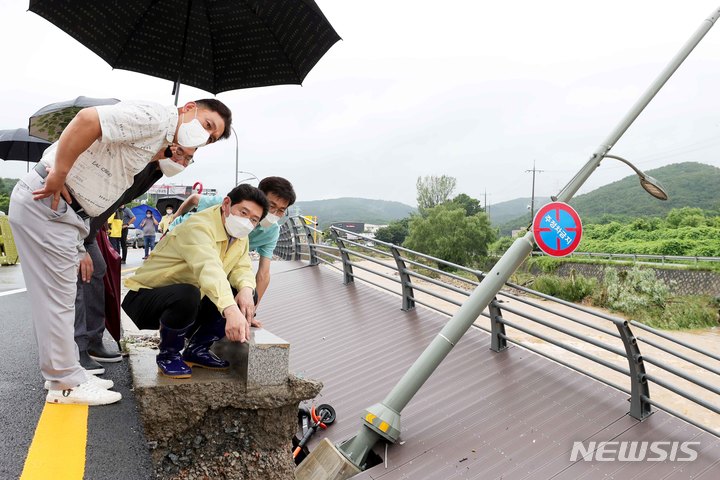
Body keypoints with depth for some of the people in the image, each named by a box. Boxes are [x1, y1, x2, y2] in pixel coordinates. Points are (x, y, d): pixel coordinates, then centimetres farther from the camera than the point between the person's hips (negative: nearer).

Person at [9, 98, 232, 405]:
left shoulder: (160, 139, 15)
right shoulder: (155, 116, -16)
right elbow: (88, 119, -29)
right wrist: (57, 177, -23)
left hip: (64, 209, 10)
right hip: (46, 204, -10)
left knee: (58, 297, 16)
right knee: (57, 298, -1)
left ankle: (63, 373, 29)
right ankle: (66, 383, 11)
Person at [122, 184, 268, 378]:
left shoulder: (240, 235, 1)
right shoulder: (199, 227, -28)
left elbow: (242, 267, -4)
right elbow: (209, 268, -46)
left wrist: (246, 289, -29)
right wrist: (230, 310, -61)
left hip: (189, 304, 8)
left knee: (243, 295, -9)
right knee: (187, 295, -38)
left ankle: (197, 349, 8)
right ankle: (168, 355, -9)